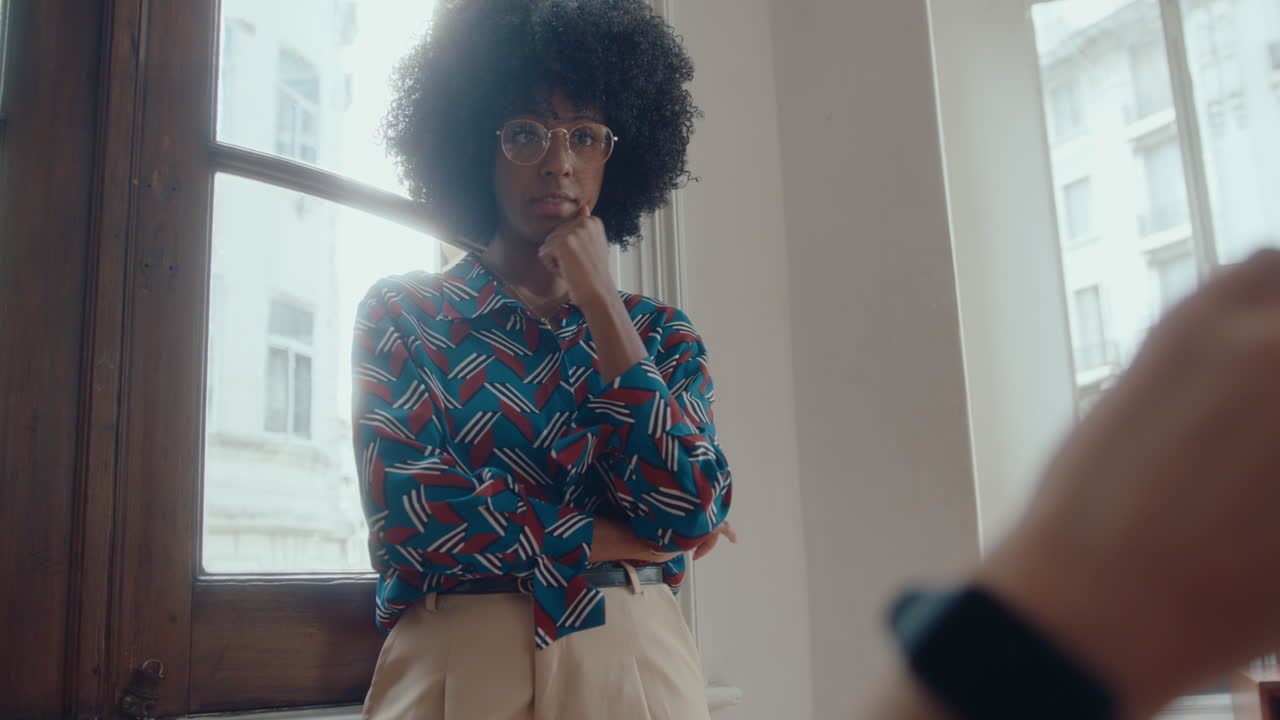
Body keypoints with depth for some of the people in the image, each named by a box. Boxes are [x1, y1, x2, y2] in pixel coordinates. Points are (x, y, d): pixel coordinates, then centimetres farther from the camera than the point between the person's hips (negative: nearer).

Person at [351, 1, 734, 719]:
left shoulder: (661, 332, 6)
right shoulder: (404, 314, 0)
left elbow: (693, 514, -10)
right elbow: (409, 520, -12)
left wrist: (599, 304, -10)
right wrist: (617, 540, -8)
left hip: (638, 662, 2)